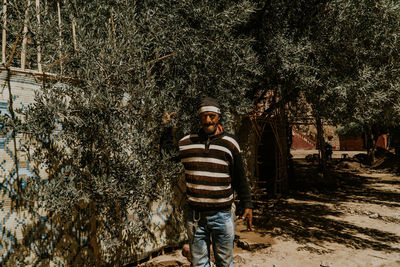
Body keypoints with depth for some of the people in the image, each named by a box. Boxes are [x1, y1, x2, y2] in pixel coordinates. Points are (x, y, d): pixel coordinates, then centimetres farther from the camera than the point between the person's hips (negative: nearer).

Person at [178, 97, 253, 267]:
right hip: (195, 215, 1)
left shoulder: (230, 143, 0)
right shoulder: (185, 143, 2)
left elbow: (239, 178, 7)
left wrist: (247, 205, 6)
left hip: (222, 215, 0)